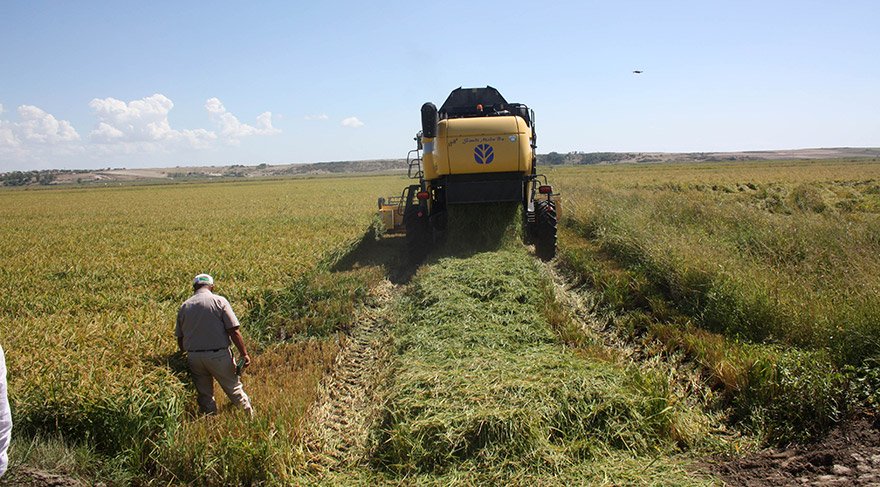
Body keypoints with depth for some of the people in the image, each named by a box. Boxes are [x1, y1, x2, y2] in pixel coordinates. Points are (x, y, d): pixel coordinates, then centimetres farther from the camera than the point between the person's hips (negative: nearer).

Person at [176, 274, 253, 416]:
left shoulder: (184, 306, 7)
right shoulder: (219, 301, -5)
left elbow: (180, 339, 11)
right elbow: (234, 331, -11)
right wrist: (244, 354, -6)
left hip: (193, 356, 4)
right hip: (218, 355, -3)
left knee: (204, 394, 15)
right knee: (234, 389, 6)